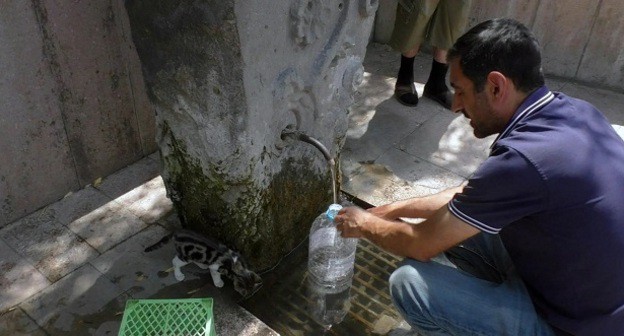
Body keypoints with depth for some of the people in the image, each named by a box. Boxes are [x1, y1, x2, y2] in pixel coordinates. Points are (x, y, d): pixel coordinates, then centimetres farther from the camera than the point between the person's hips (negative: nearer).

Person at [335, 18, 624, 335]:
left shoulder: (522, 159, -31)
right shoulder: (571, 110, -5)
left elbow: (421, 245, -17)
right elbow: (473, 197, 7)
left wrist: (365, 224, 2)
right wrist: (397, 209, 11)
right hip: (597, 290, 8)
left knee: (409, 283, -14)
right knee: (458, 221, 10)